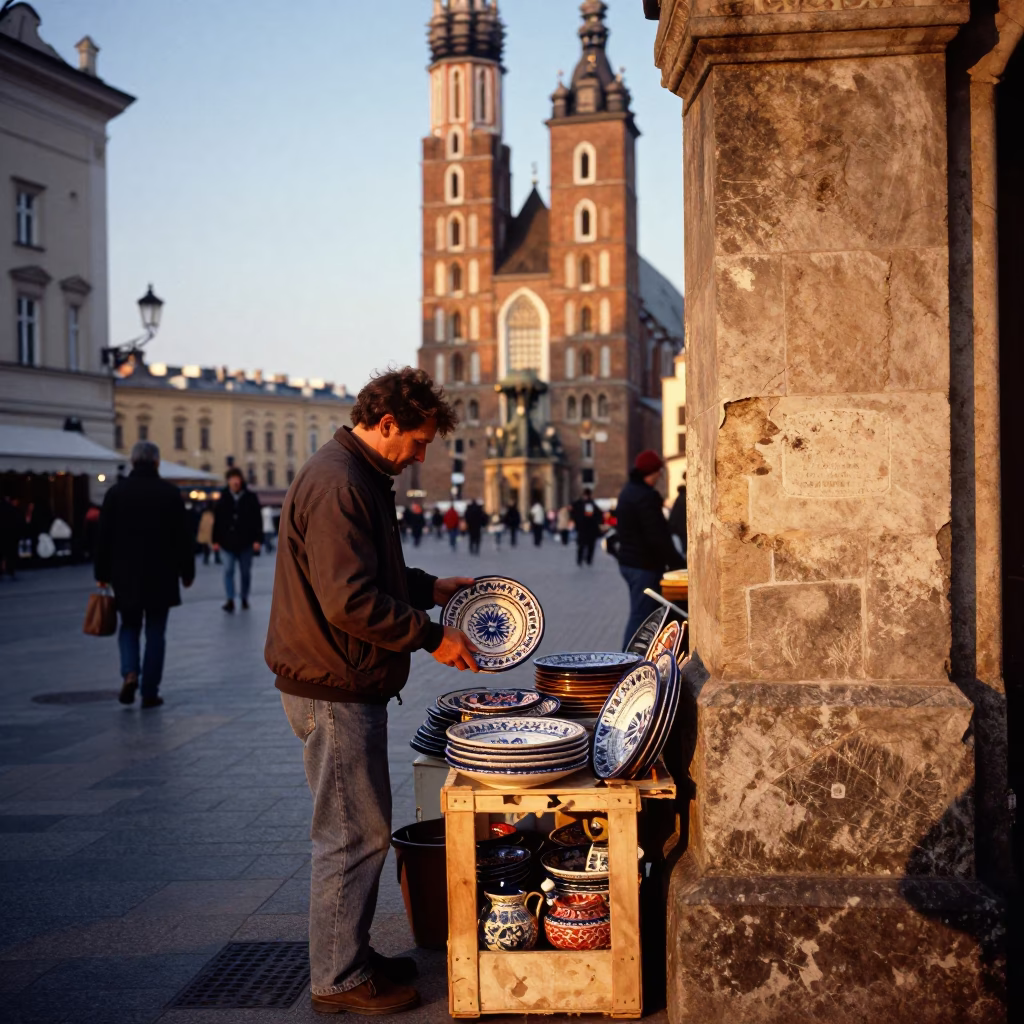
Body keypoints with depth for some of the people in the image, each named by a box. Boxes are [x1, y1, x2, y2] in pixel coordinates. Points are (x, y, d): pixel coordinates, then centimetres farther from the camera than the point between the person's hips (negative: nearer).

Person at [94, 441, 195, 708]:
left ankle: (130, 673, -9)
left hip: (126, 576, 1)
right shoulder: (170, 493, -4)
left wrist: (102, 573, 8)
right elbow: (183, 537, -3)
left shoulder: (116, 492, -1)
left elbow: (103, 536, 1)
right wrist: (187, 571, 6)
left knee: (129, 627, 16)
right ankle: (150, 692, 6)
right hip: (161, 576, -1)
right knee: (155, 632, 7)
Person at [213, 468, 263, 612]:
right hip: (228, 542, 0)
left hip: (246, 542, 0)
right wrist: (216, 540, 1)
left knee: (245, 572, 9)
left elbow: (257, 520, -2)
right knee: (228, 571, -8)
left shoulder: (250, 498, 0)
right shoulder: (223, 499, 3)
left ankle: (244, 598, 23)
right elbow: (217, 521, 5)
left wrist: (257, 540, -9)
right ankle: (230, 600, -9)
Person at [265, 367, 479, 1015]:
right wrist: (432, 637, -18)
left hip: (350, 686, 11)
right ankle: (339, 980, 11)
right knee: (355, 835, -1)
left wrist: (431, 588, 16)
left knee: (363, 828, 18)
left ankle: (352, 956, 30)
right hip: (333, 690, -11)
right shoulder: (338, 485, -21)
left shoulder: (361, 478, 14)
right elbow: (350, 601, -26)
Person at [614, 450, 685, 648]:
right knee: (641, 616, -7)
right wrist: (677, 562, -17)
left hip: (629, 561, 10)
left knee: (640, 614, 18)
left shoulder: (628, 492, 14)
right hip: (644, 565, -10)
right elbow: (657, 537, -24)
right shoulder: (646, 496, -19)